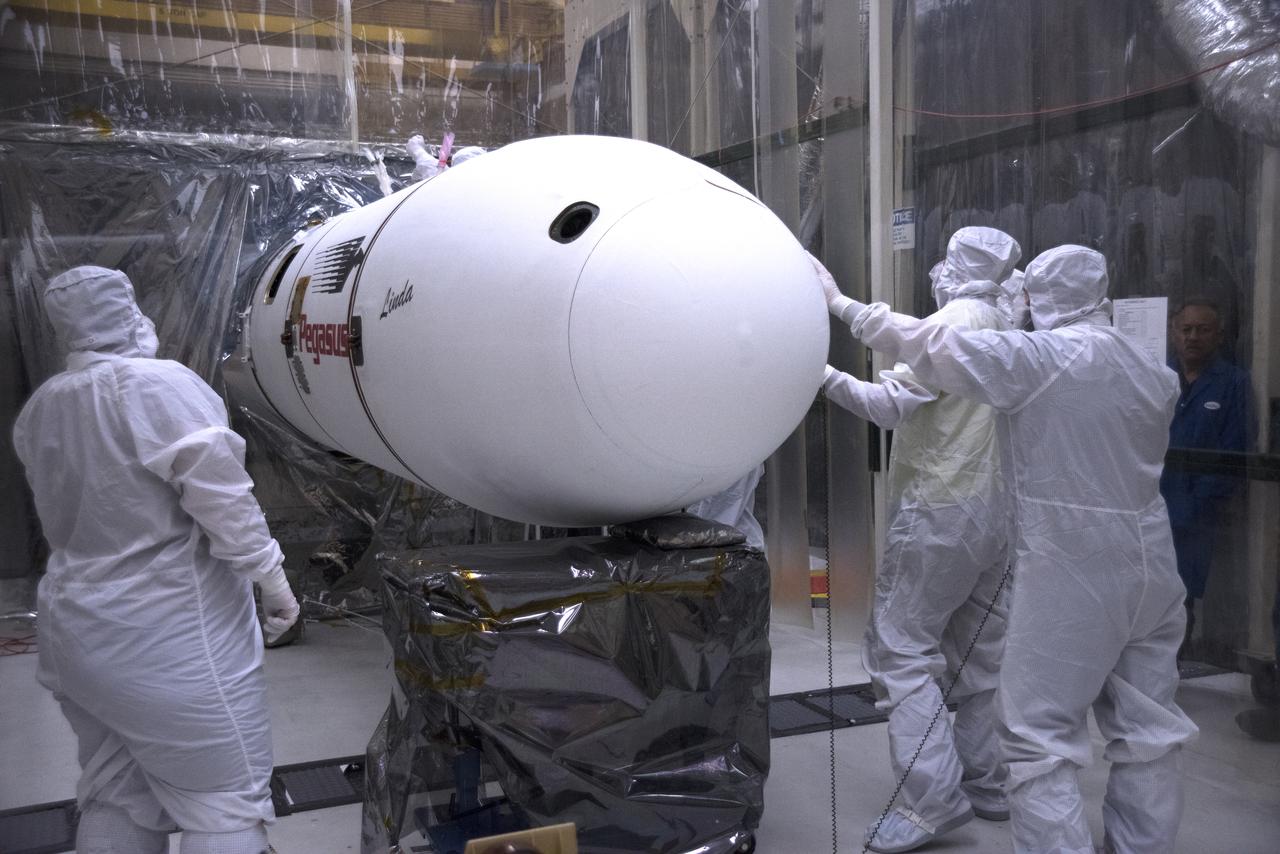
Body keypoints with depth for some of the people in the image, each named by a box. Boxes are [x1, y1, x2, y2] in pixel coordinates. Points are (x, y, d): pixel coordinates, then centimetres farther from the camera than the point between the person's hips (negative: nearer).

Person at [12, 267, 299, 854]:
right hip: (168, 640, -8)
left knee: (115, 802, 20)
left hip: (74, 631, 8)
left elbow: (61, 512, 11)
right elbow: (220, 492, -20)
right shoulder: (156, 385, -16)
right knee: (228, 807, 3)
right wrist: (269, 576, -13)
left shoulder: (38, 410, 6)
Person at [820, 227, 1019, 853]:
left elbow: (888, 406, -18)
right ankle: (986, 784, 23)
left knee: (901, 647, -5)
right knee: (981, 652, 14)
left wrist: (823, 373, -14)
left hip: (941, 509, -8)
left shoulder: (952, 323, -11)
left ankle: (934, 800, -6)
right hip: (998, 512, 9)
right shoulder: (1007, 329, 11)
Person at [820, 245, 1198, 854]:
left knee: (1038, 739, 1)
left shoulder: (1041, 357, -11)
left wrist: (843, 305, -2)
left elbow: (932, 346, -12)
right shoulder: (1155, 374, 8)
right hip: (1152, 569, 7)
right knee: (1147, 736, 15)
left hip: (1071, 574, -7)